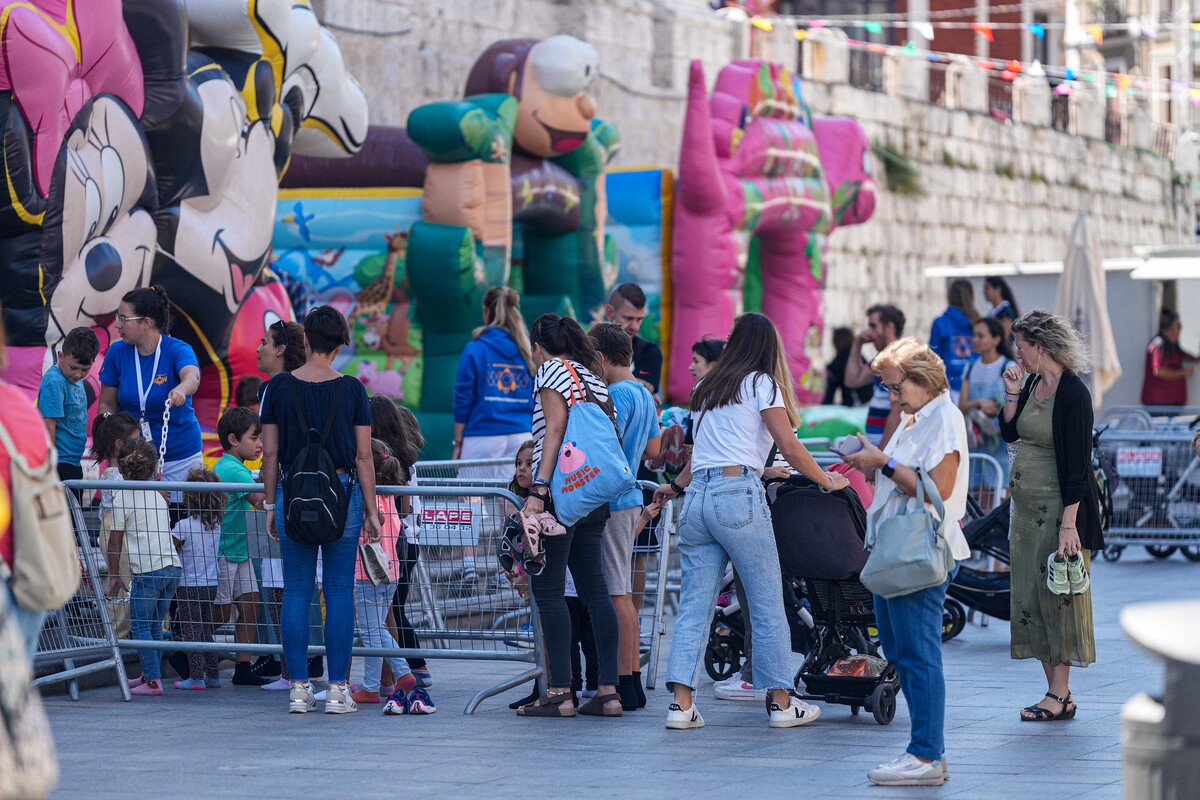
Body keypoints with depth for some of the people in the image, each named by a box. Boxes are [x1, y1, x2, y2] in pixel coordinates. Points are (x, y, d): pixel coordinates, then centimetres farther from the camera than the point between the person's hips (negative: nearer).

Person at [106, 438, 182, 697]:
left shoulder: (122, 497, -1)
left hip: (148, 570, -7)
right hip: (173, 566, 7)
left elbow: (115, 541, 0)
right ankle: (149, 674, 24)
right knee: (154, 626, 17)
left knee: (140, 626, -1)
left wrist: (114, 576, 8)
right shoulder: (157, 496, 19)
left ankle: (153, 681, -8)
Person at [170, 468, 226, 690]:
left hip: (189, 586, -6)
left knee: (191, 631, -1)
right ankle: (212, 675, 18)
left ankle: (196, 677, -2)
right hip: (210, 585, 6)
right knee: (206, 631, 15)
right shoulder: (216, 524, 2)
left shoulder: (184, 525, -16)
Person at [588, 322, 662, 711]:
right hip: (630, 500, 10)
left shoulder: (617, 395, -15)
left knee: (616, 594, -7)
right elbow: (653, 451, 22)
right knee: (622, 594, 13)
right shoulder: (645, 395, 15)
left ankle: (624, 685, -6)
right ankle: (633, 680, 16)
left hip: (609, 502, -10)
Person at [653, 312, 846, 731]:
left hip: (698, 498, 6)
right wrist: (828, 482, 8)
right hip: (738, 495, -6)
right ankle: (781, 703, 5)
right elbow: (790, 448, -4)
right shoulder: (761, 384, 3)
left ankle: (681, 703, -4)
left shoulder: (706, 388, 21)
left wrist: (678, 486, 51)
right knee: (768, 604, 2)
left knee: (693, 605, 3)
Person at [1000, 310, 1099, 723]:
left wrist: (1069, 522, -23)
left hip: (1057, 506, -9)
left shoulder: (1074, 394, -16)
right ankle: (1055, 690, 15)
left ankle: (1060, 696, 1)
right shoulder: (1032, 383, 8)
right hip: (1025, 504, 9)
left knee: (1057, 597, -5)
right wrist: (1012, 394, 3)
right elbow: (1010, 432, 20)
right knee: (1030, 597, 9)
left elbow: (1078, 463, -19)